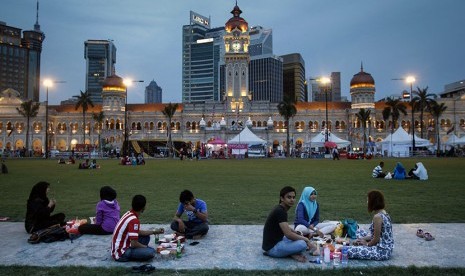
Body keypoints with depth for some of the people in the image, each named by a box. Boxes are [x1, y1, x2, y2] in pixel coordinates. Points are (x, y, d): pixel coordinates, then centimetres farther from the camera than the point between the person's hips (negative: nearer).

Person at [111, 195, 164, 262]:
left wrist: (154, 231, 21)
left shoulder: (129, 213, 5)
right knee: (151, 252, -23)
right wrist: (146, 247, -6)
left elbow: (138, 232, 16)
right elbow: (134, 244, -24)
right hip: (121, 254, -9)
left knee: (146, 237, 15)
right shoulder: (134, 220, -24)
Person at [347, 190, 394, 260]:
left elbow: (376, 239, -19)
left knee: (349, 251, -19)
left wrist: (367, 244, 0)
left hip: (382, 251, -10)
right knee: (359, 231, 23)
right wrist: (363, 239, 7)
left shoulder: (377, 216, -24)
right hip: (386, 248, 10)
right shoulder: (384, 213, 6)